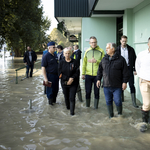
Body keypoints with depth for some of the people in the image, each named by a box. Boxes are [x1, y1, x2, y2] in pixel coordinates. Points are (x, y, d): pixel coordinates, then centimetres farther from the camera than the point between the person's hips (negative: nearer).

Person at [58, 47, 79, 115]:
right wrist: (67, 80, -12)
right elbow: (60, 73, -3)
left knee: (72, 97, -8)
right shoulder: (61, 62, 0)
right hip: (64, 83, 2)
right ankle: (68, 107, 36)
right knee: (66, 96, 13)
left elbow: (77, 72, -4)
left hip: (73, 83, -2)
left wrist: (72, 78, -19)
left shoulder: (74, 62, -3)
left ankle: (72, 111, -1)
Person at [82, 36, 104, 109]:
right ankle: (87, 106, 21)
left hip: (97, 75, -2)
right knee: (88, 91, 7)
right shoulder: (87, 51, 8)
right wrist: (83, 73, 7)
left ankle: (96, 106, 18)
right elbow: (84, 63, 10)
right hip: (88, 75, 2)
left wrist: (96, 61, -20)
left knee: (97, 91, 6)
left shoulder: (101, 51, -1)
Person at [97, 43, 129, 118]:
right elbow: (100, 70, 16)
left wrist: (124, 82, -7)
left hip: (117, 86, -4)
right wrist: (98, 79, 9)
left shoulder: (120, 59, -3)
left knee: (117, 101, -2)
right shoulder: (104, 59, 9)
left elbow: (125, 72, -3)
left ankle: (120, 114, 23)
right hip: (106, 85, 4)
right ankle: (111, 116, 23)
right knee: (108, 101, 9)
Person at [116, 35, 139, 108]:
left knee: (131, 85, -3)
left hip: (129, 69, 0)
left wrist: (134, 69, -3)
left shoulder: (131, 49, 1)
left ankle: (134, 102, -1)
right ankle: (121, 98, 28)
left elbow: (134, 59, 3)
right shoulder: (117, 49, 0)